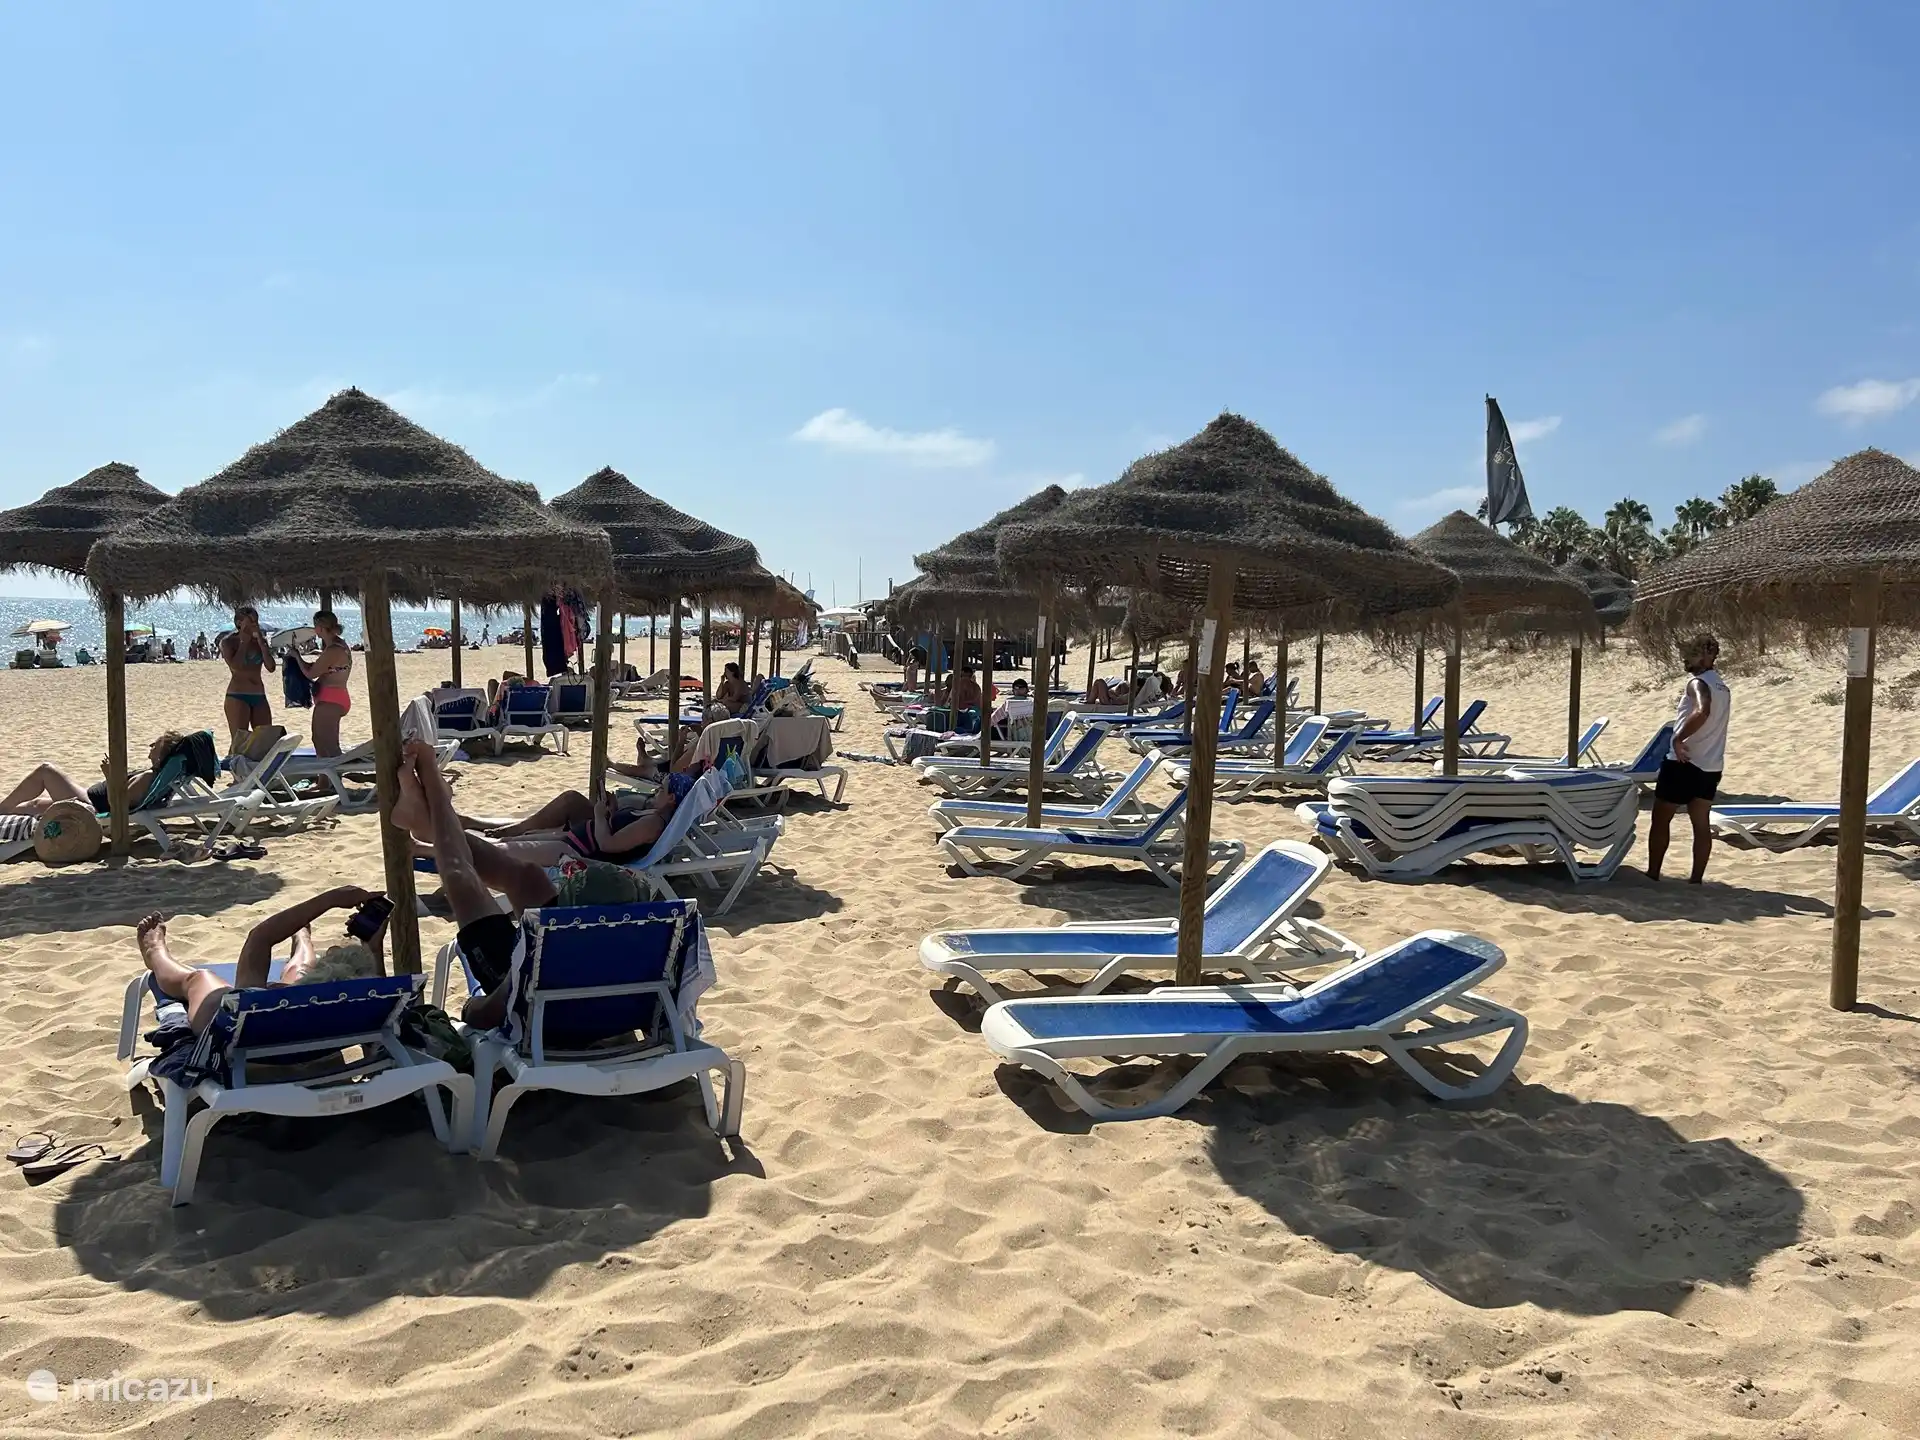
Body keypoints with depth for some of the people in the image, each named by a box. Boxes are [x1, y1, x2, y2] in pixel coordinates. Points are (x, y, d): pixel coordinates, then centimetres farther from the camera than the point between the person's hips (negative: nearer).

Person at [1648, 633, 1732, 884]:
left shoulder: (1698, 683, -14)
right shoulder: (1723, 688, 15)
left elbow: (1702, 712, -33)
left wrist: (1678, 738, -26)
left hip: (1684, 763, -8)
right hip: (1711, 767, 8)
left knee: (1660, 819, 3)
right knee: (1702, 823, 8)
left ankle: (1652, 873, 6)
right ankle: (1696, 878, 9)